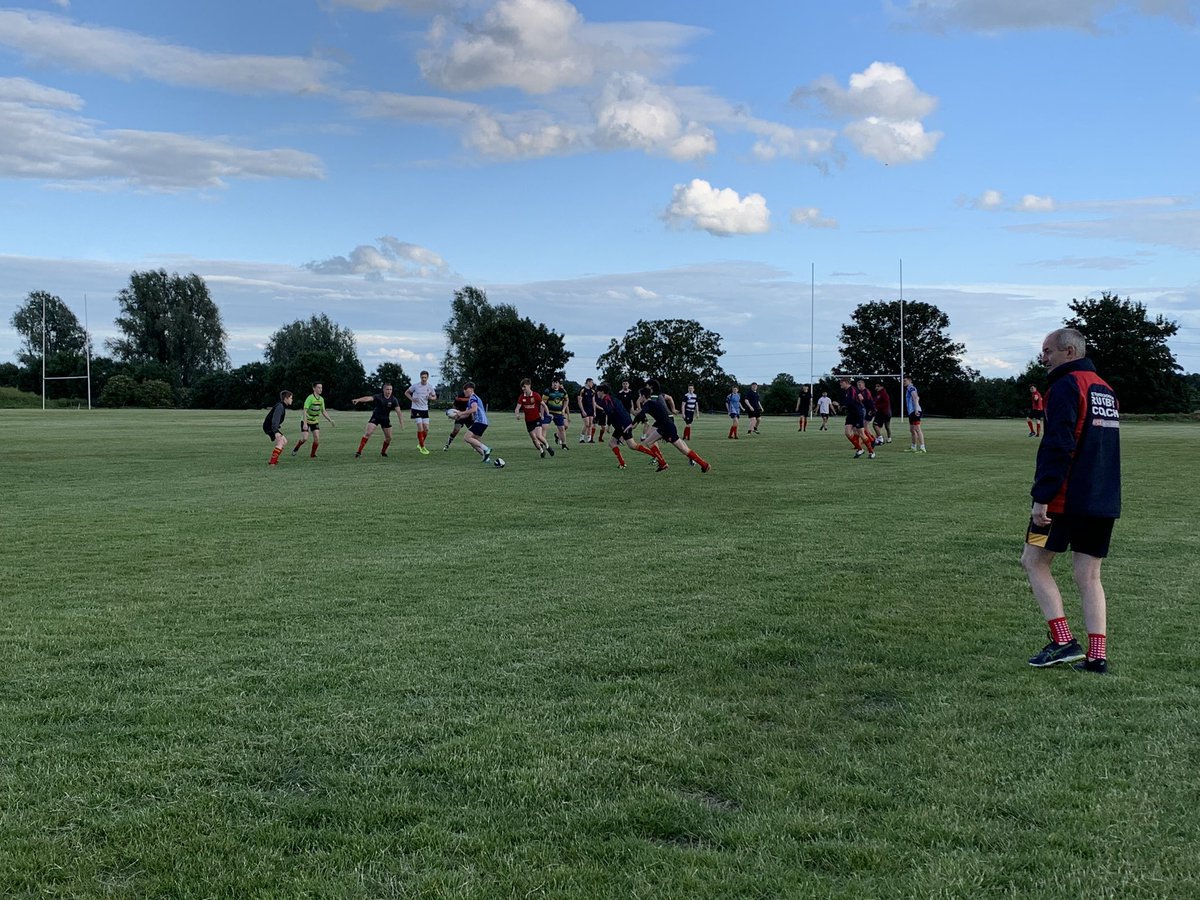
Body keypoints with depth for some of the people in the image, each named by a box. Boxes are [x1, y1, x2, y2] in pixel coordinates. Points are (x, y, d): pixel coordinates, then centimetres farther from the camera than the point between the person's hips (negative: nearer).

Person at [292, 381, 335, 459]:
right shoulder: (310, 398, -21)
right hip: (306, 421, -6)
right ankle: (295, 449, 14)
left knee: (317, 438, -8)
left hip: (315, 421, 6)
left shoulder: (321, 399, 0)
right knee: (304, 438, -14)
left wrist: (330, 420, 1)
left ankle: (312, 455, 6)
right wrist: (305, 423, -32)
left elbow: (323, 411, 11)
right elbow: (305, 411, -25)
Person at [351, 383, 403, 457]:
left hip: (385, 419, 3)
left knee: (389, 437, 3)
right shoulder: (378, 397, -21)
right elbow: (369, 398, -36)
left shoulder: (393, 399, -14)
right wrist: (358, 400, -54)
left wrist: (401, 422, -28)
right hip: (375, 417, -3)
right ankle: (359, 451, -16)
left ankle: (383, 452, 27)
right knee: (368, 433, -18)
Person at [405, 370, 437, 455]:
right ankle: (422, 447, 0)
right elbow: (406, 392, 6)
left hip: (425, 410, 4)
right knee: (420, 428, -11)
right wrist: (412, 399, -12)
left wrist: (431, 397, -10)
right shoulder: (415, 385, -7)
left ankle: (420, 444, 24)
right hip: (416, 409, -4)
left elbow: (435, 396, 13)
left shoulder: (430, 386, 1)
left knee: (426, 429, 1)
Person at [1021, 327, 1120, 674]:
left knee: (1034, 561, 6)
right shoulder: (1105, 389, 17)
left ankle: (1063, 642, -2)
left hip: (1067, 500, -8)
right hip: (1105, 502, 8)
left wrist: (1041, 497, -20)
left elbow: (1057, 447, -19)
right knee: (1089, 577, 10)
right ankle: (1097, 656, 5)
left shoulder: (1066, 386, -11)